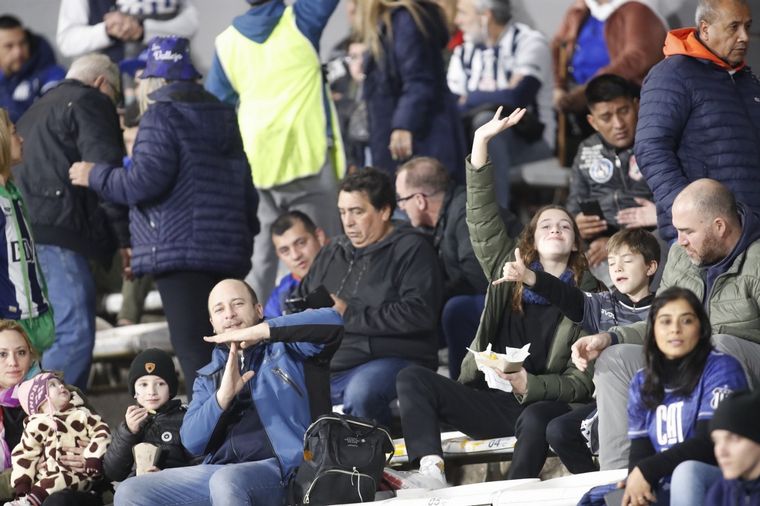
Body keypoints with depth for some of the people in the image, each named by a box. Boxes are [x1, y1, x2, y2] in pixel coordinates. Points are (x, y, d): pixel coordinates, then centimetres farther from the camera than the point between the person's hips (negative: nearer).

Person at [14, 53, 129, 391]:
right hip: (57, 233, -9)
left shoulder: (36, 112, 32)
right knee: (75, 336, -15)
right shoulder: (90, 103, 4)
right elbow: (104, 171, -7)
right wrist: (125, 238, -7)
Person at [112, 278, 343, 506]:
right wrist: (223, 396, -11)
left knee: (227, 482, -39)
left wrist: (257, 332, -12)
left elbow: (331, 322, -10)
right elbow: (192, 441, 8)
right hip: (217, 469, 6)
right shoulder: (209, 377, 23)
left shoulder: (285, 346, 11)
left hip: (276, 467, -6)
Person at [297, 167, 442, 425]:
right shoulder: (332, 252, 23)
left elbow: (419, 314, -13)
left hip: (393, 358, -7)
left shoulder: (411, 248, 1)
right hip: (327, 368, 7)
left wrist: (349, 315, -10)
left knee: (360, 394, -38)